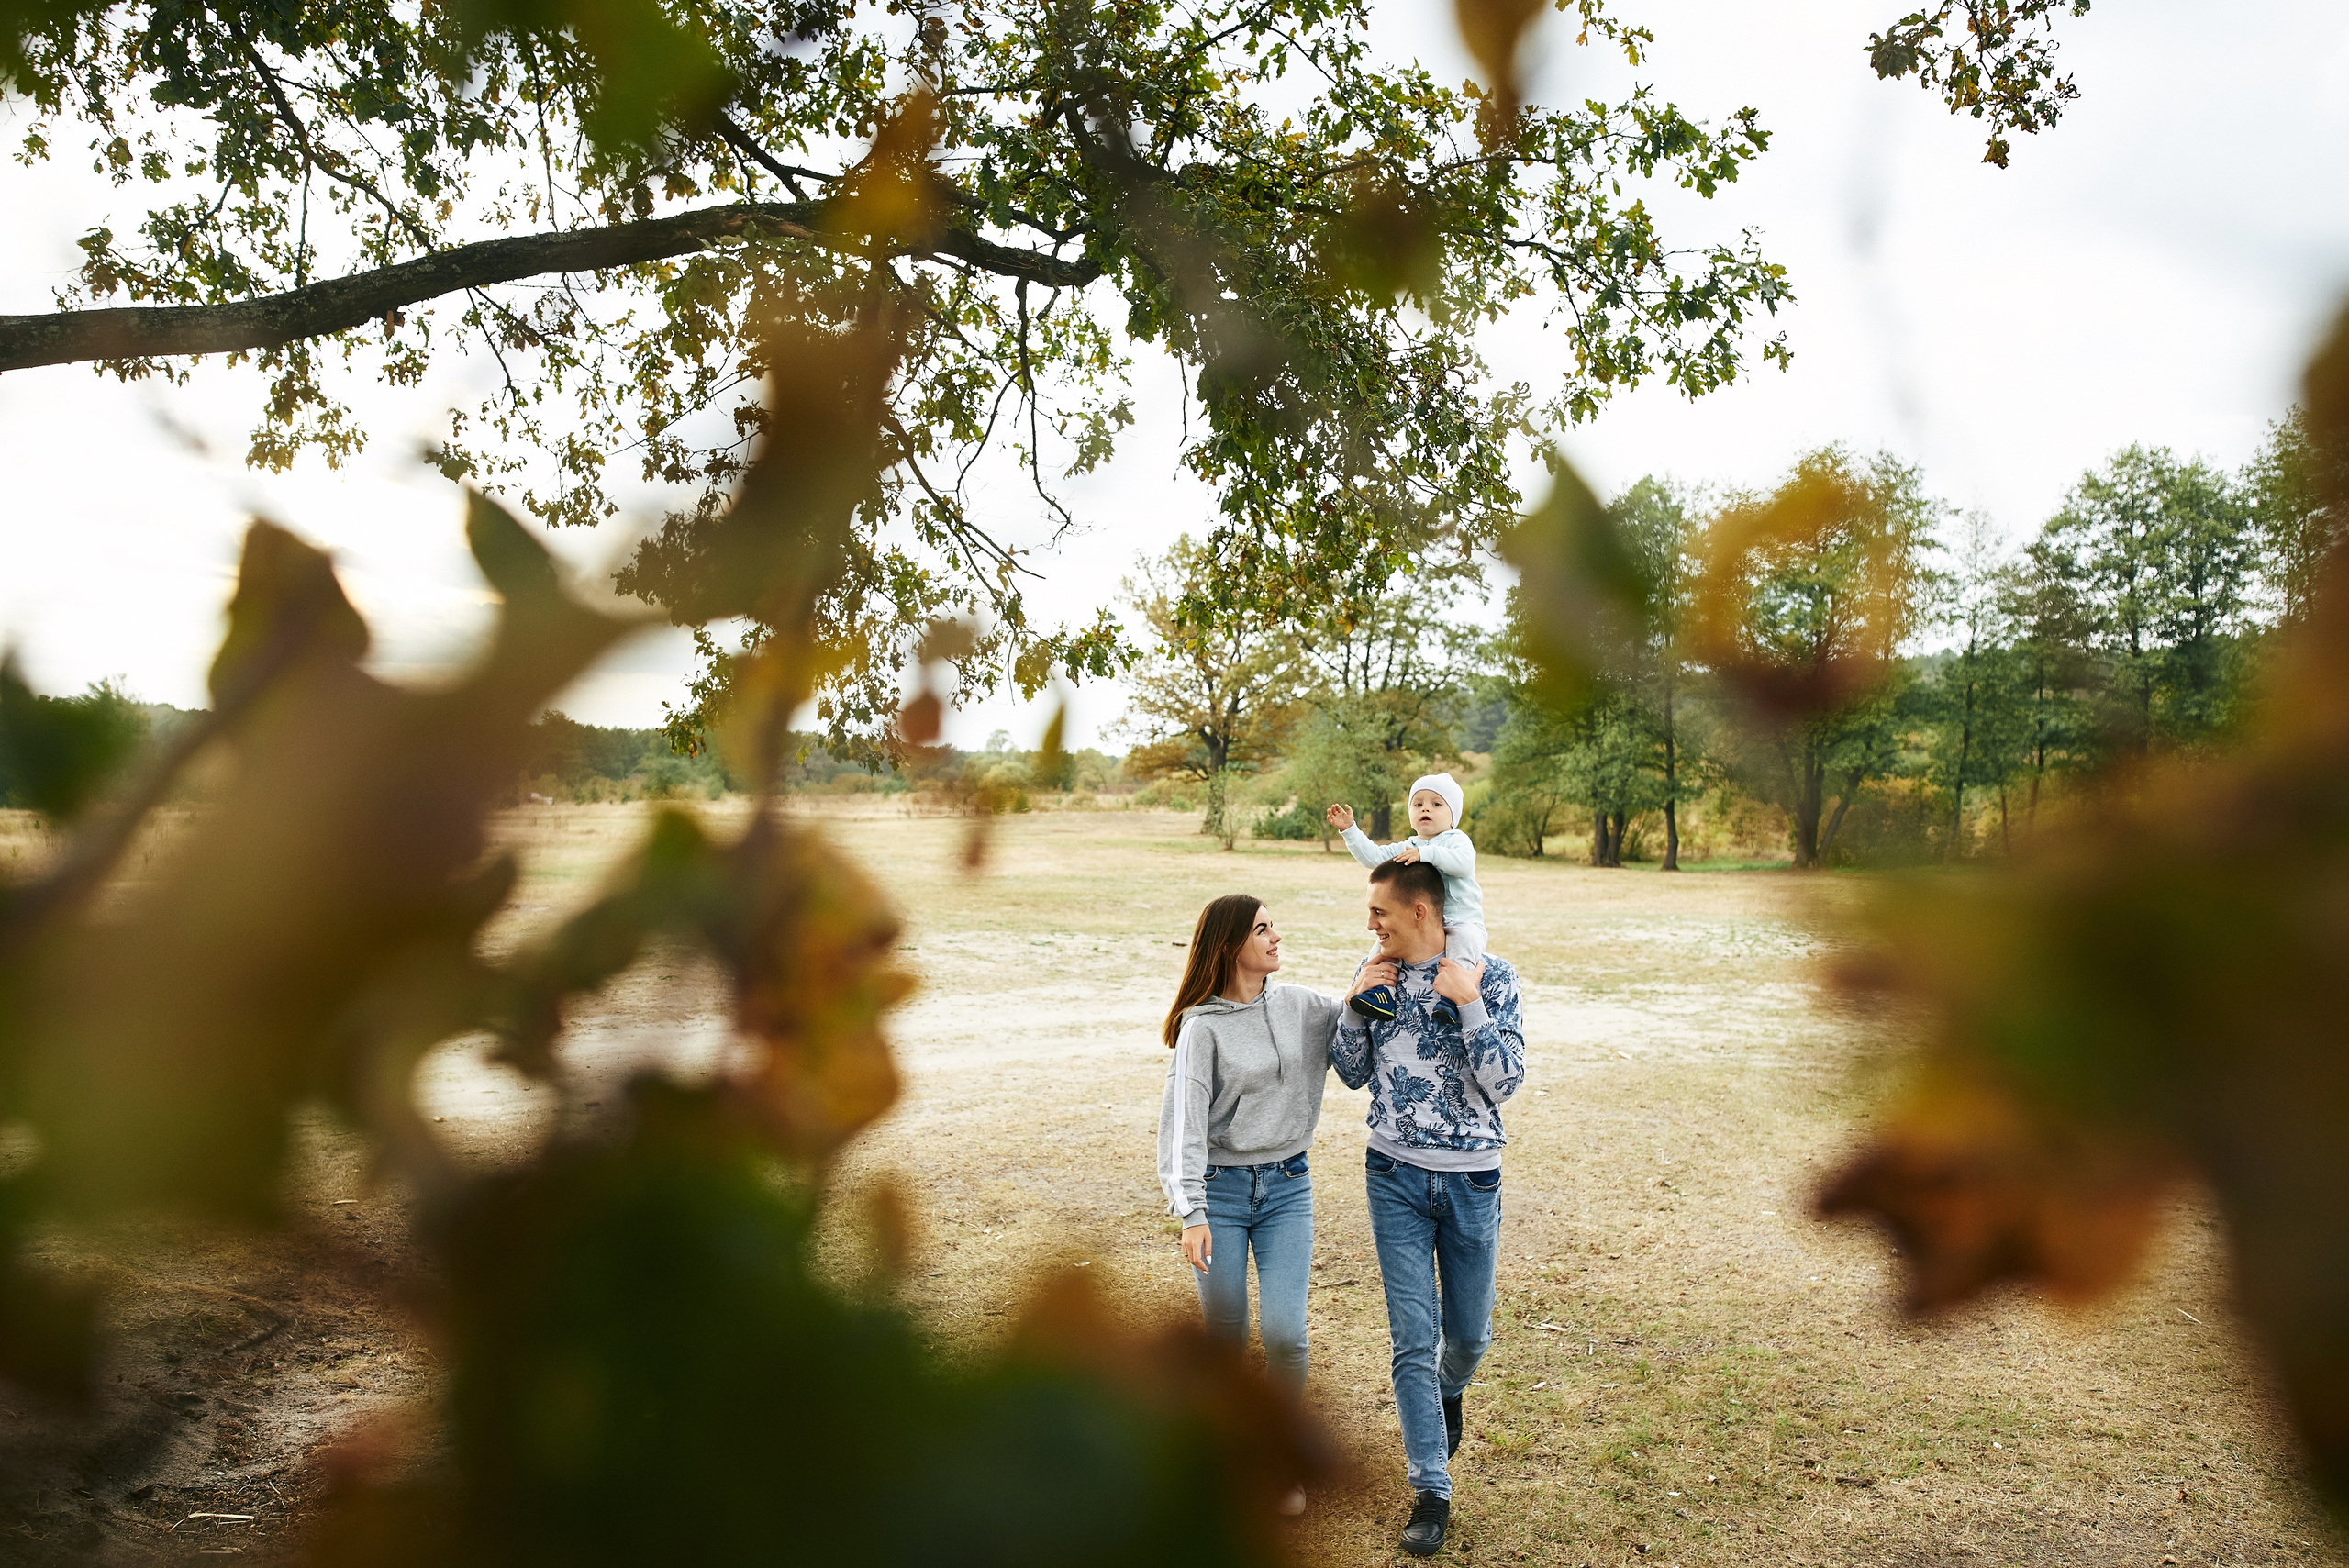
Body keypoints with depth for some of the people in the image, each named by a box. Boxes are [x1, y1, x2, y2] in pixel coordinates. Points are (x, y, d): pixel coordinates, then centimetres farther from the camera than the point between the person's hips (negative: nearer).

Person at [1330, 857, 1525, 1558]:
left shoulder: (1492, 975, -11)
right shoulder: (1378, 971, -1)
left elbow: (1504, 1082, -16)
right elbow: (1352, 1074, 4)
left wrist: (1467, 1001, -24)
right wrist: (1356, 1003, -10)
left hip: (1471, 1182, -1)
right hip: (1396, 1178, 1)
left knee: (1468, 1333, 15)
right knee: (1413, 1337, 1)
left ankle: (1449, 1389, 50)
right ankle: (1431, 1492, 13)